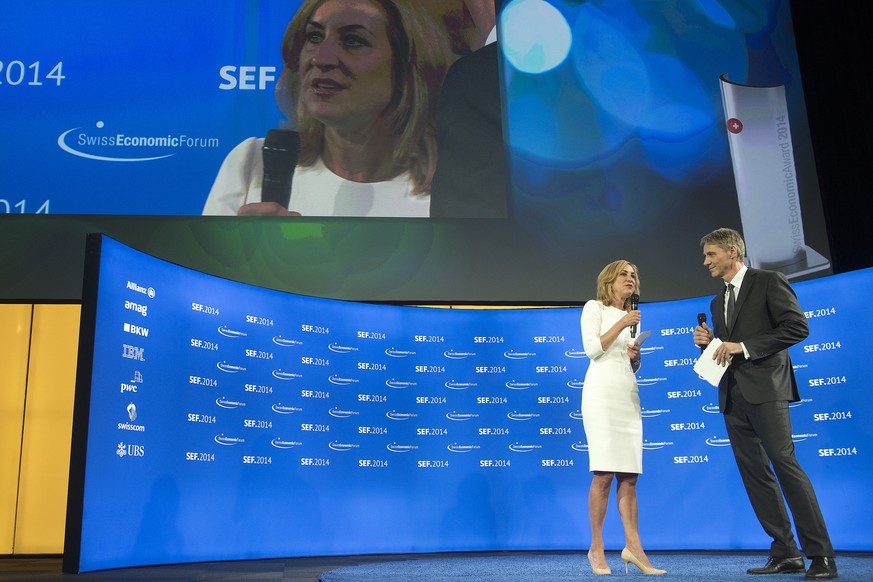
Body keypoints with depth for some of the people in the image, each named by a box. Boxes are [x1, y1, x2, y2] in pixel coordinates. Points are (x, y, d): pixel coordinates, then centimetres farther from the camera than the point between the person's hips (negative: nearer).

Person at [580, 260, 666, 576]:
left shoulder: (631, 317, 24)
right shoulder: (594, 307, 6)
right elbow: (592, 348, -7)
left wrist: (635, 356, 3)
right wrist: (621, 324, -10)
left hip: (628, 394, 7)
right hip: (602, 392, -6)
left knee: (629, 476, -1)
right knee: (604, 475, -11)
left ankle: (633, 547, -2)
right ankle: (596, 549, -4)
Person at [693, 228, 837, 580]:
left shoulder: (768, 282, 1)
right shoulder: (718, 302, 22)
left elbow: (798, 326, -10)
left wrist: (744, 346, -14)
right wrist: (709, 342, 4)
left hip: (765, 389, -7)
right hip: (733, 396, 7)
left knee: (785, 465, -13)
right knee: (755, 474, 4)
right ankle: (785, 553, 9)